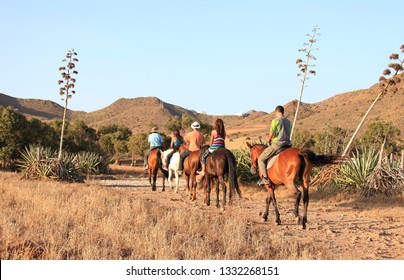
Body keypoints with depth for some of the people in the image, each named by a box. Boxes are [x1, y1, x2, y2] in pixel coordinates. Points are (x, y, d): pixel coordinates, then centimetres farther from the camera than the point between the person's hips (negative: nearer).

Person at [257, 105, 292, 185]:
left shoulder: (275, 121, -10)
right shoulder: (289, 122, 12)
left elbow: (271, 134, -16)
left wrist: (269, 141, 5)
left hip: (276, 145, -7)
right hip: (287, 145, 7)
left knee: (261, 159, 5)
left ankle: (265, 178, -7)